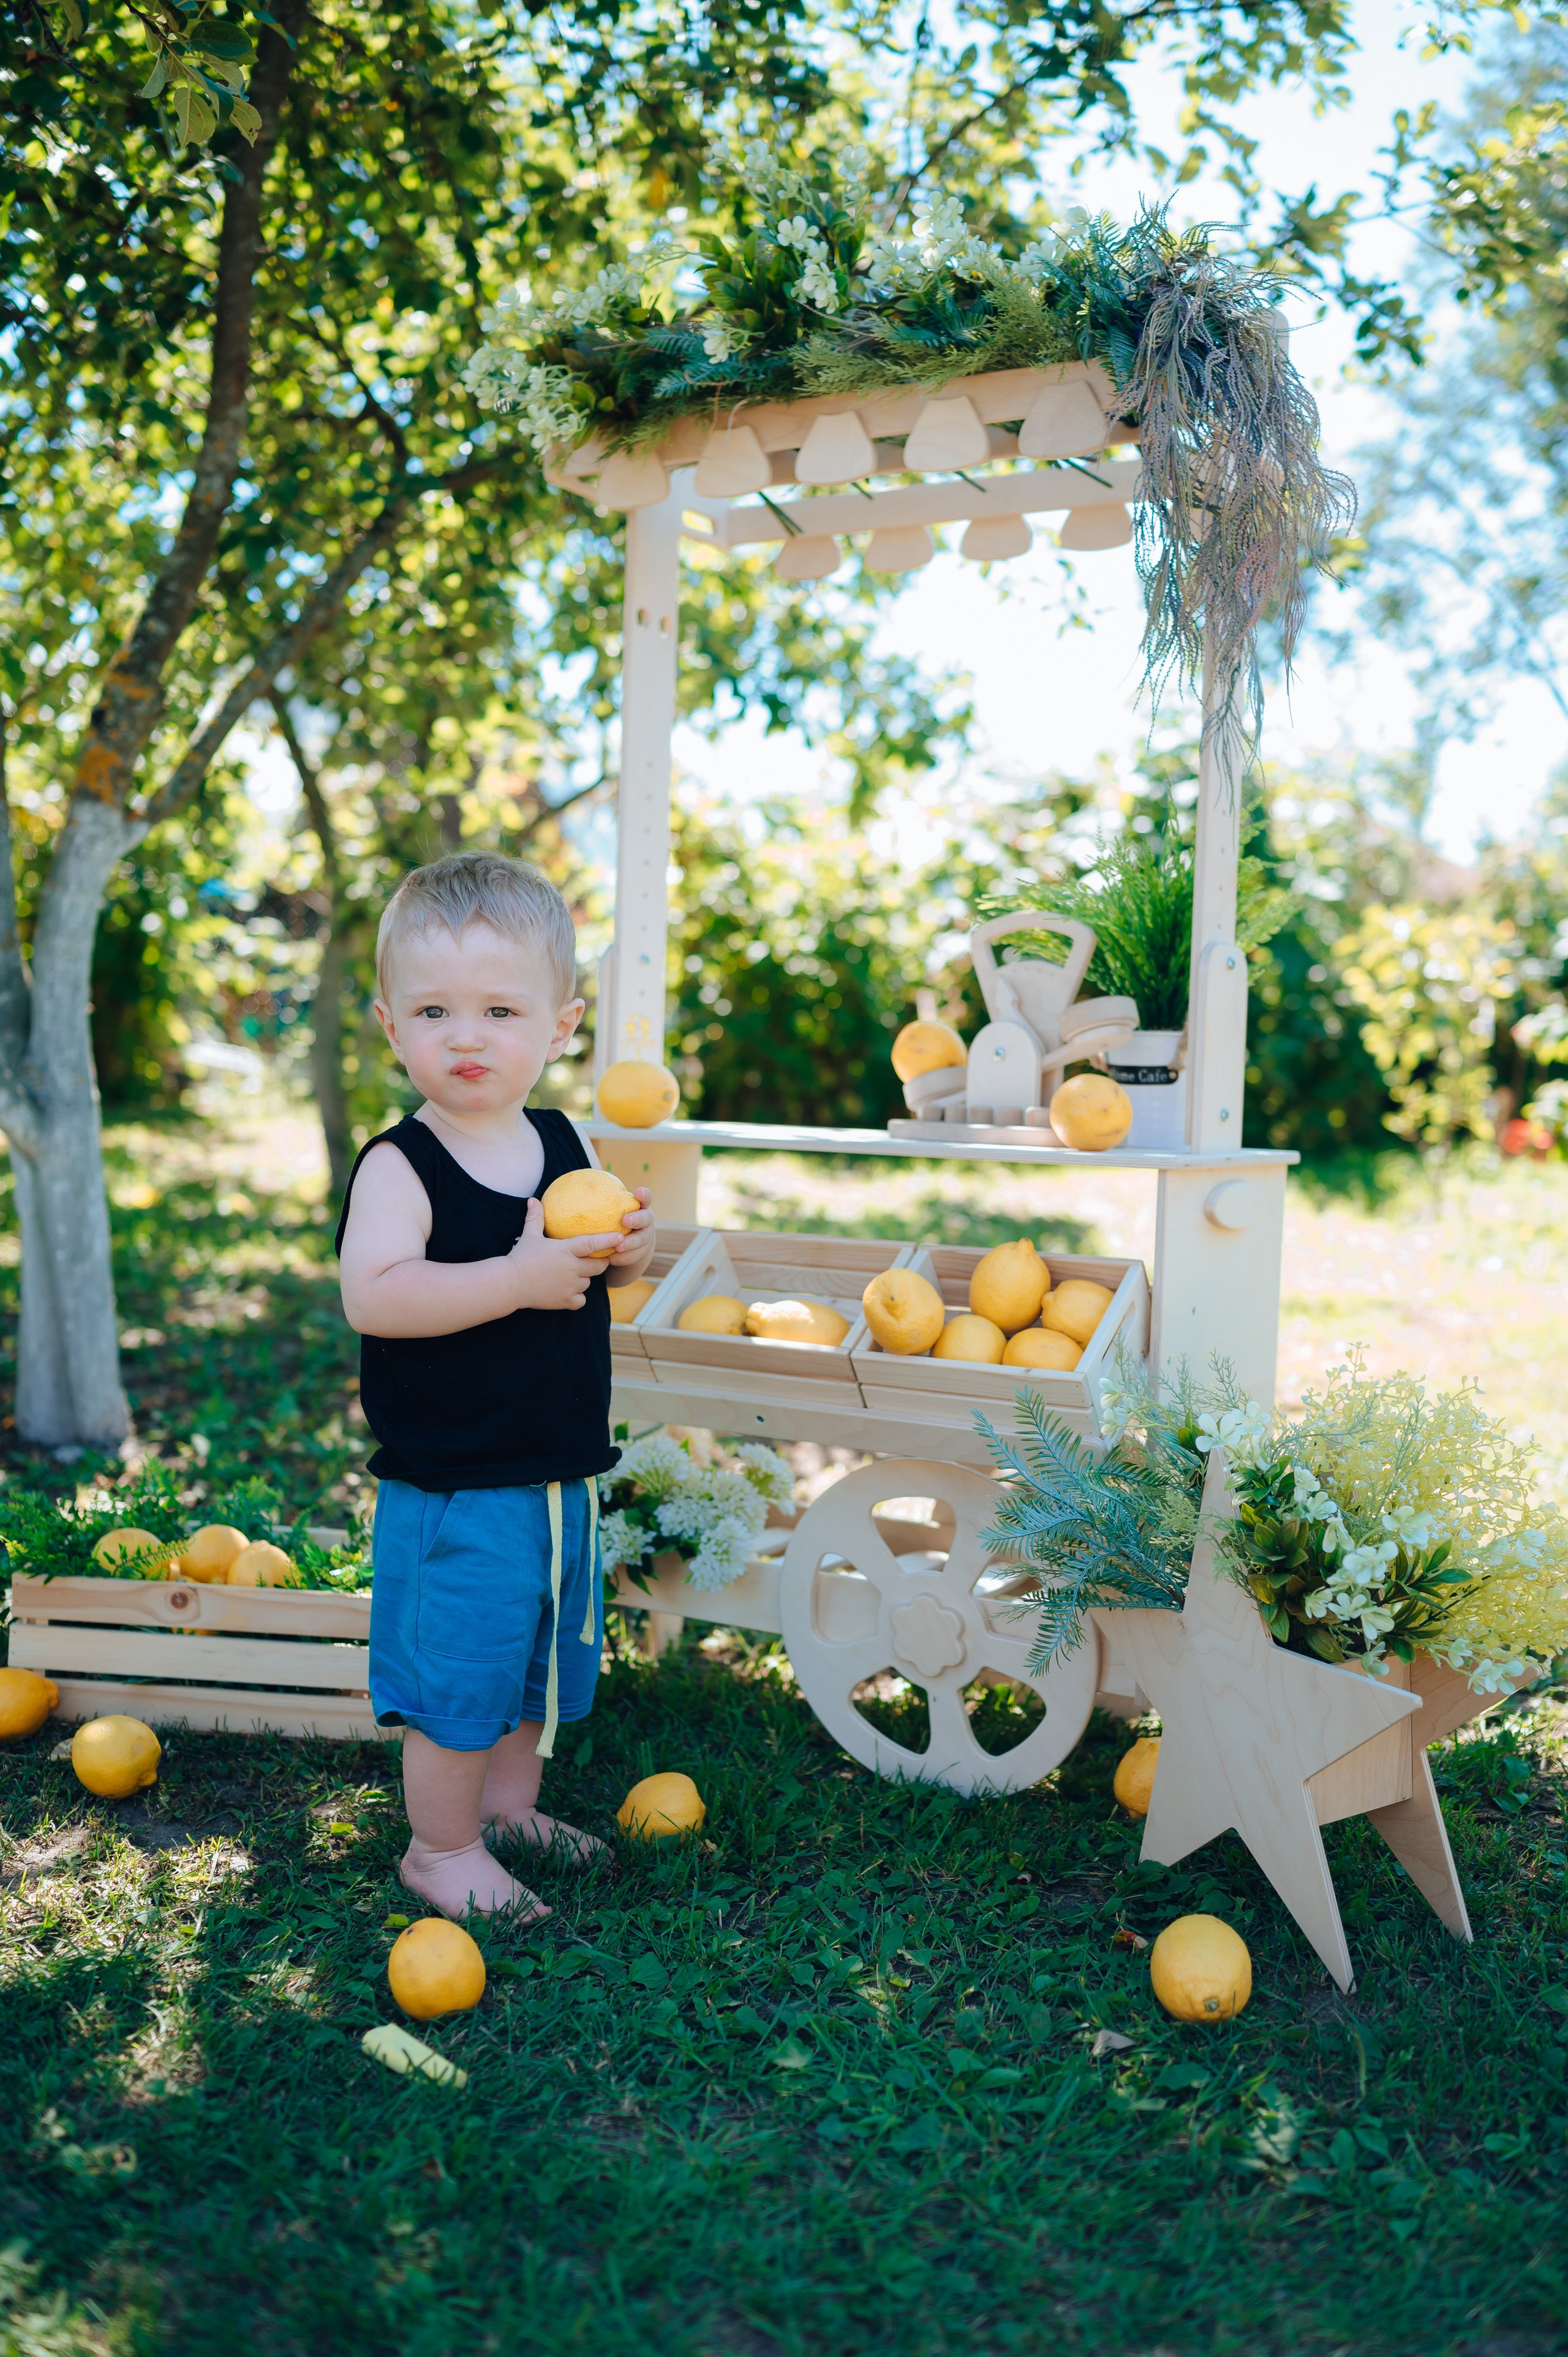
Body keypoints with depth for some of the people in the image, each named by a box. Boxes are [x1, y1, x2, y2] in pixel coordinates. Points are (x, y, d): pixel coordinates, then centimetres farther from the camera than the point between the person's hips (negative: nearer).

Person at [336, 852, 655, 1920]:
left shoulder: (570, 1146, 2)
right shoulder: (400, 1167, -18)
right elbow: (372, 1298, -31)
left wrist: (628, 1249, -9)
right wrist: (522, 1278, -34)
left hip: (563, 1477, 7)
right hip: (453, 1489, -7)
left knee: (544, 1659, 22)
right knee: (458, 1672, 5)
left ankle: (512, 1805, 43)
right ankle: (442, 1848, 26)